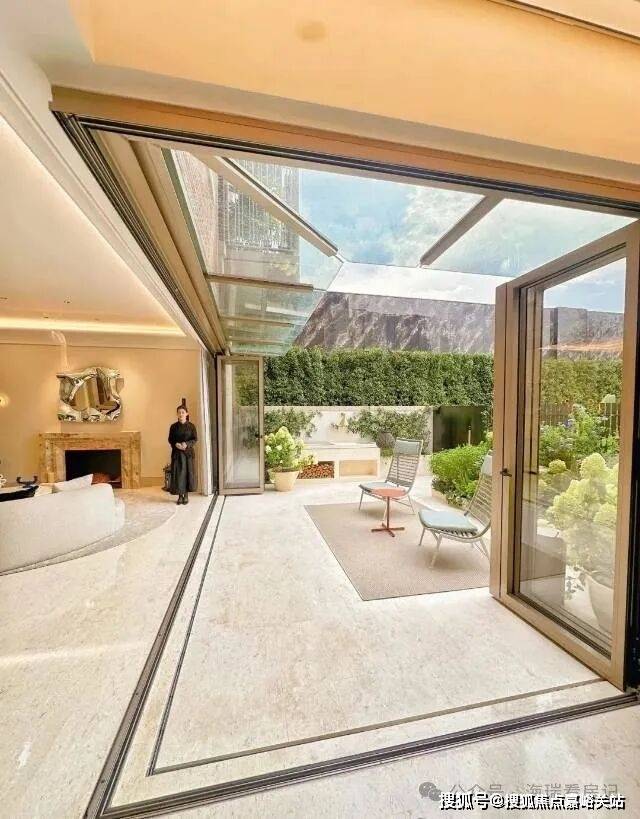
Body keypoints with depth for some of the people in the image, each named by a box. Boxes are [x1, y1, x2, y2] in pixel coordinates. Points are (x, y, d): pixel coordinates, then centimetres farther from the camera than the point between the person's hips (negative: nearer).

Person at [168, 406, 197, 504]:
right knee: (178, 473, -1)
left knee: (188, 472, 1)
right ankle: (180, 495, 11)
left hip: (188, 452, -1)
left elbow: (195, 439, -1)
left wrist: (187, 444, -18)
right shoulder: (173, 426, 3)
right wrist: (176, 444, -14)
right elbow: (170, 439, 6)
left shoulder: (191, 426, 0)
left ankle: (186, 495, 13)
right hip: (177, 453, 1)